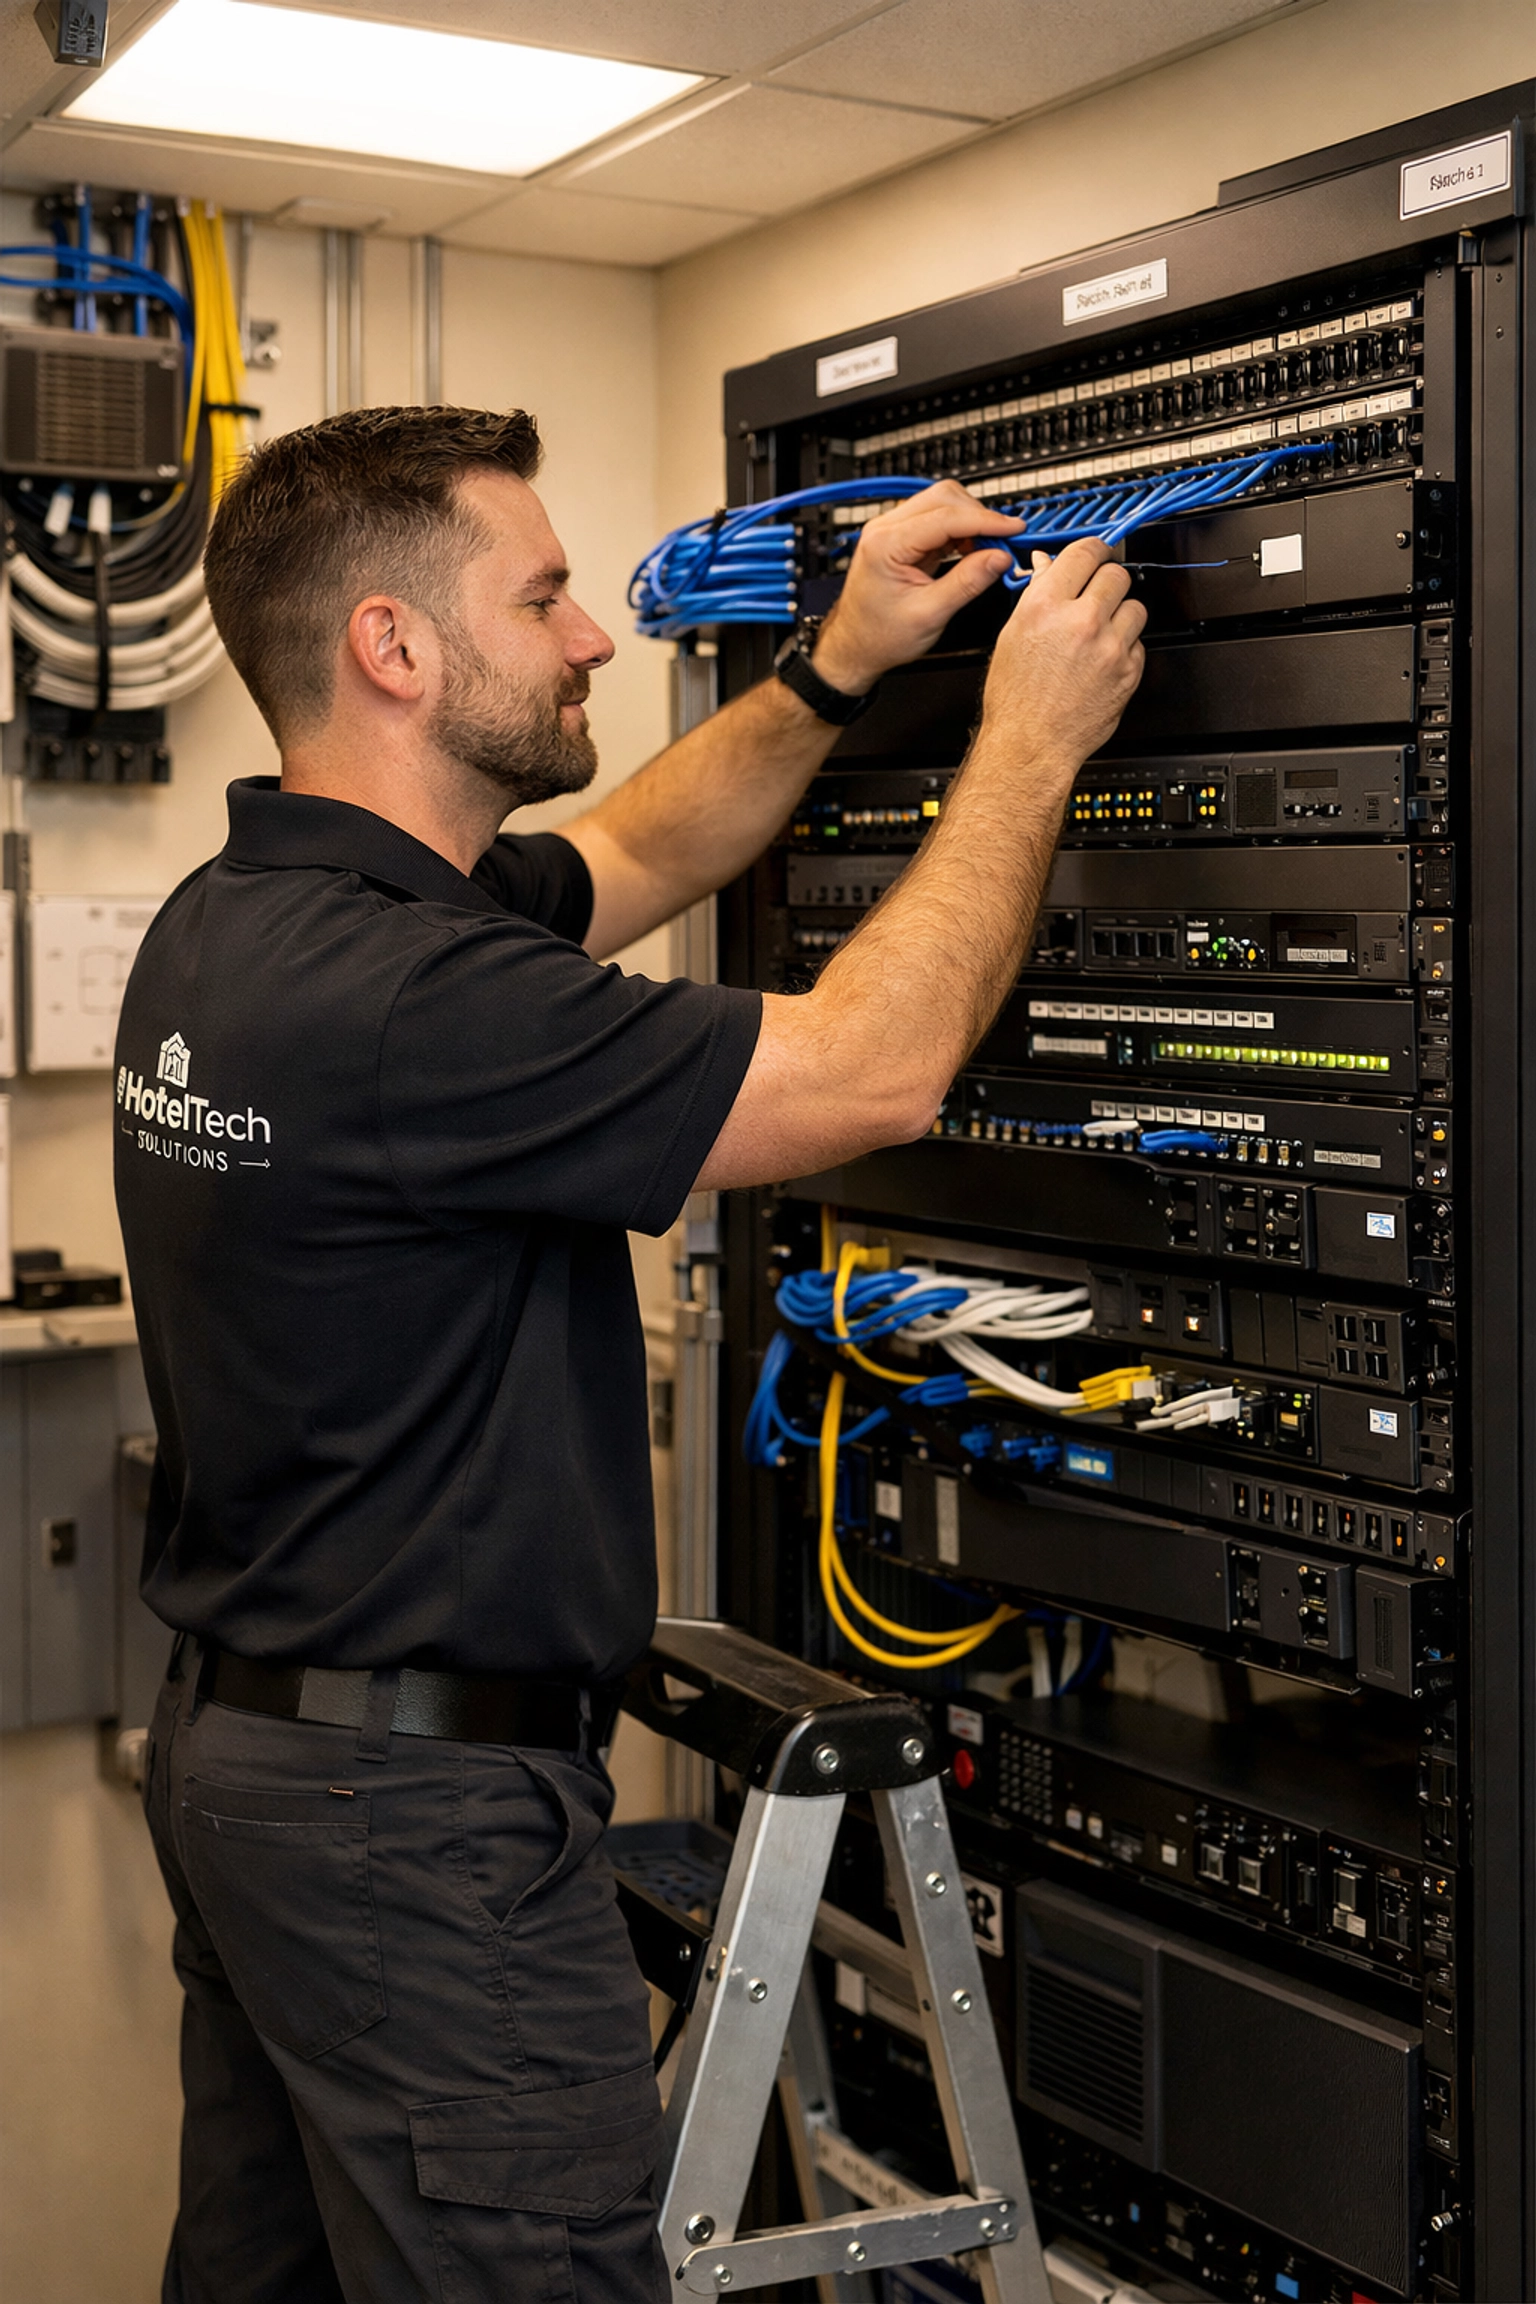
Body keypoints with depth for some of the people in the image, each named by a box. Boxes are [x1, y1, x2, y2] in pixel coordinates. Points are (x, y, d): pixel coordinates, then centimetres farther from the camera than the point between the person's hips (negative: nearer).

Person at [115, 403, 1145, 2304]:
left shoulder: (243, 918, 5)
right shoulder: (389, 994, -27)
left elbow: (627, 862, 20)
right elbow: (874, 1069, -22)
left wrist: (836, 669, 12)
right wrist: (1032, 738, -9)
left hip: (238, 1739, 10)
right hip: (420, 1811, -10)